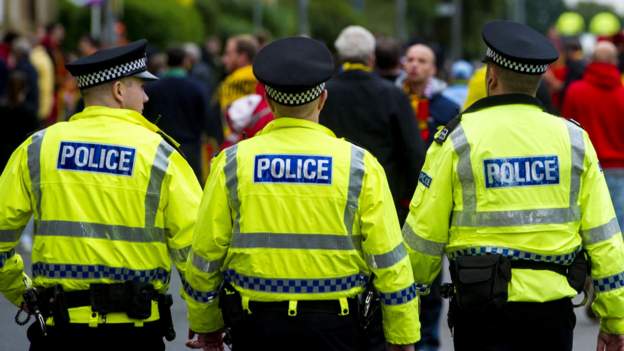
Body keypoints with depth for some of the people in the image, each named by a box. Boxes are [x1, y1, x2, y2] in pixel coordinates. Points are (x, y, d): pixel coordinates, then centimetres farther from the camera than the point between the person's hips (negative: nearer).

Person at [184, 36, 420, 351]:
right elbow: (389, 260, -2)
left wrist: (205, 325, 18)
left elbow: (205, 254, 4)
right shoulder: (359, 165, -3)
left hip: (255, 326, 1)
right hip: (332, 325, -1)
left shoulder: (232, 163, 0)